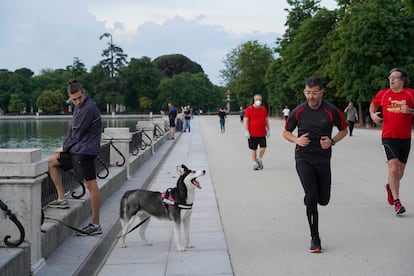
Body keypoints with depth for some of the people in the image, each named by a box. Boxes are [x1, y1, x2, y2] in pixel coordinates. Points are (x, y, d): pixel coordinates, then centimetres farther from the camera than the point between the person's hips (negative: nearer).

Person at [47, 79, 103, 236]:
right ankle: (62, 199, 17)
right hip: (75, 150, 10)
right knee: (51, 162, 18)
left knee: (91, 185, -7)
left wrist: (64, 148, -1)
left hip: (85, 151, -10)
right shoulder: (78, 107, 14)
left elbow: (78, 134, -14)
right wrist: (64, 147, 7)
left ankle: (96, 225, -4)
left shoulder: (89, 109, -16)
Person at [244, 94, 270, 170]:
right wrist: (246, 131, -11)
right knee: (253, 149, 4)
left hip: (262, 133, 3)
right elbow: (246, 120, -5)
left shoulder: (264, 109, 9)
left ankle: (259, 159, 21)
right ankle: (255, 163, 16)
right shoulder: (249, 109, -4)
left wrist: (268, 130, 12)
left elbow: (266, 120, 16)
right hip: (252, 133, -3)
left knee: (263, 147, -4)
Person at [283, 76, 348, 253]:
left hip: (323, 159, 1)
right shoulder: (298, 111, -2)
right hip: (303, 159, -1)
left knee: (323, 200, 6)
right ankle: (315, 239, -5)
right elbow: (286, 132, 12)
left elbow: (344, 129, 10)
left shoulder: (331, 111, -4)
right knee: (311, 196, -16)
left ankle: (309, 200, 45)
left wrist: (332, 141, -8)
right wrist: (297, 140, -9)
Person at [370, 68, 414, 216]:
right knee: (393, 168, -16)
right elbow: (373, 104, 21)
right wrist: (373, 114, 2)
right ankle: (396, 201, -11)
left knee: (400, 171, 12)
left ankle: (390, 187, 45)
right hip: (388, 137, -1)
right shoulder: (383, 94, 3)